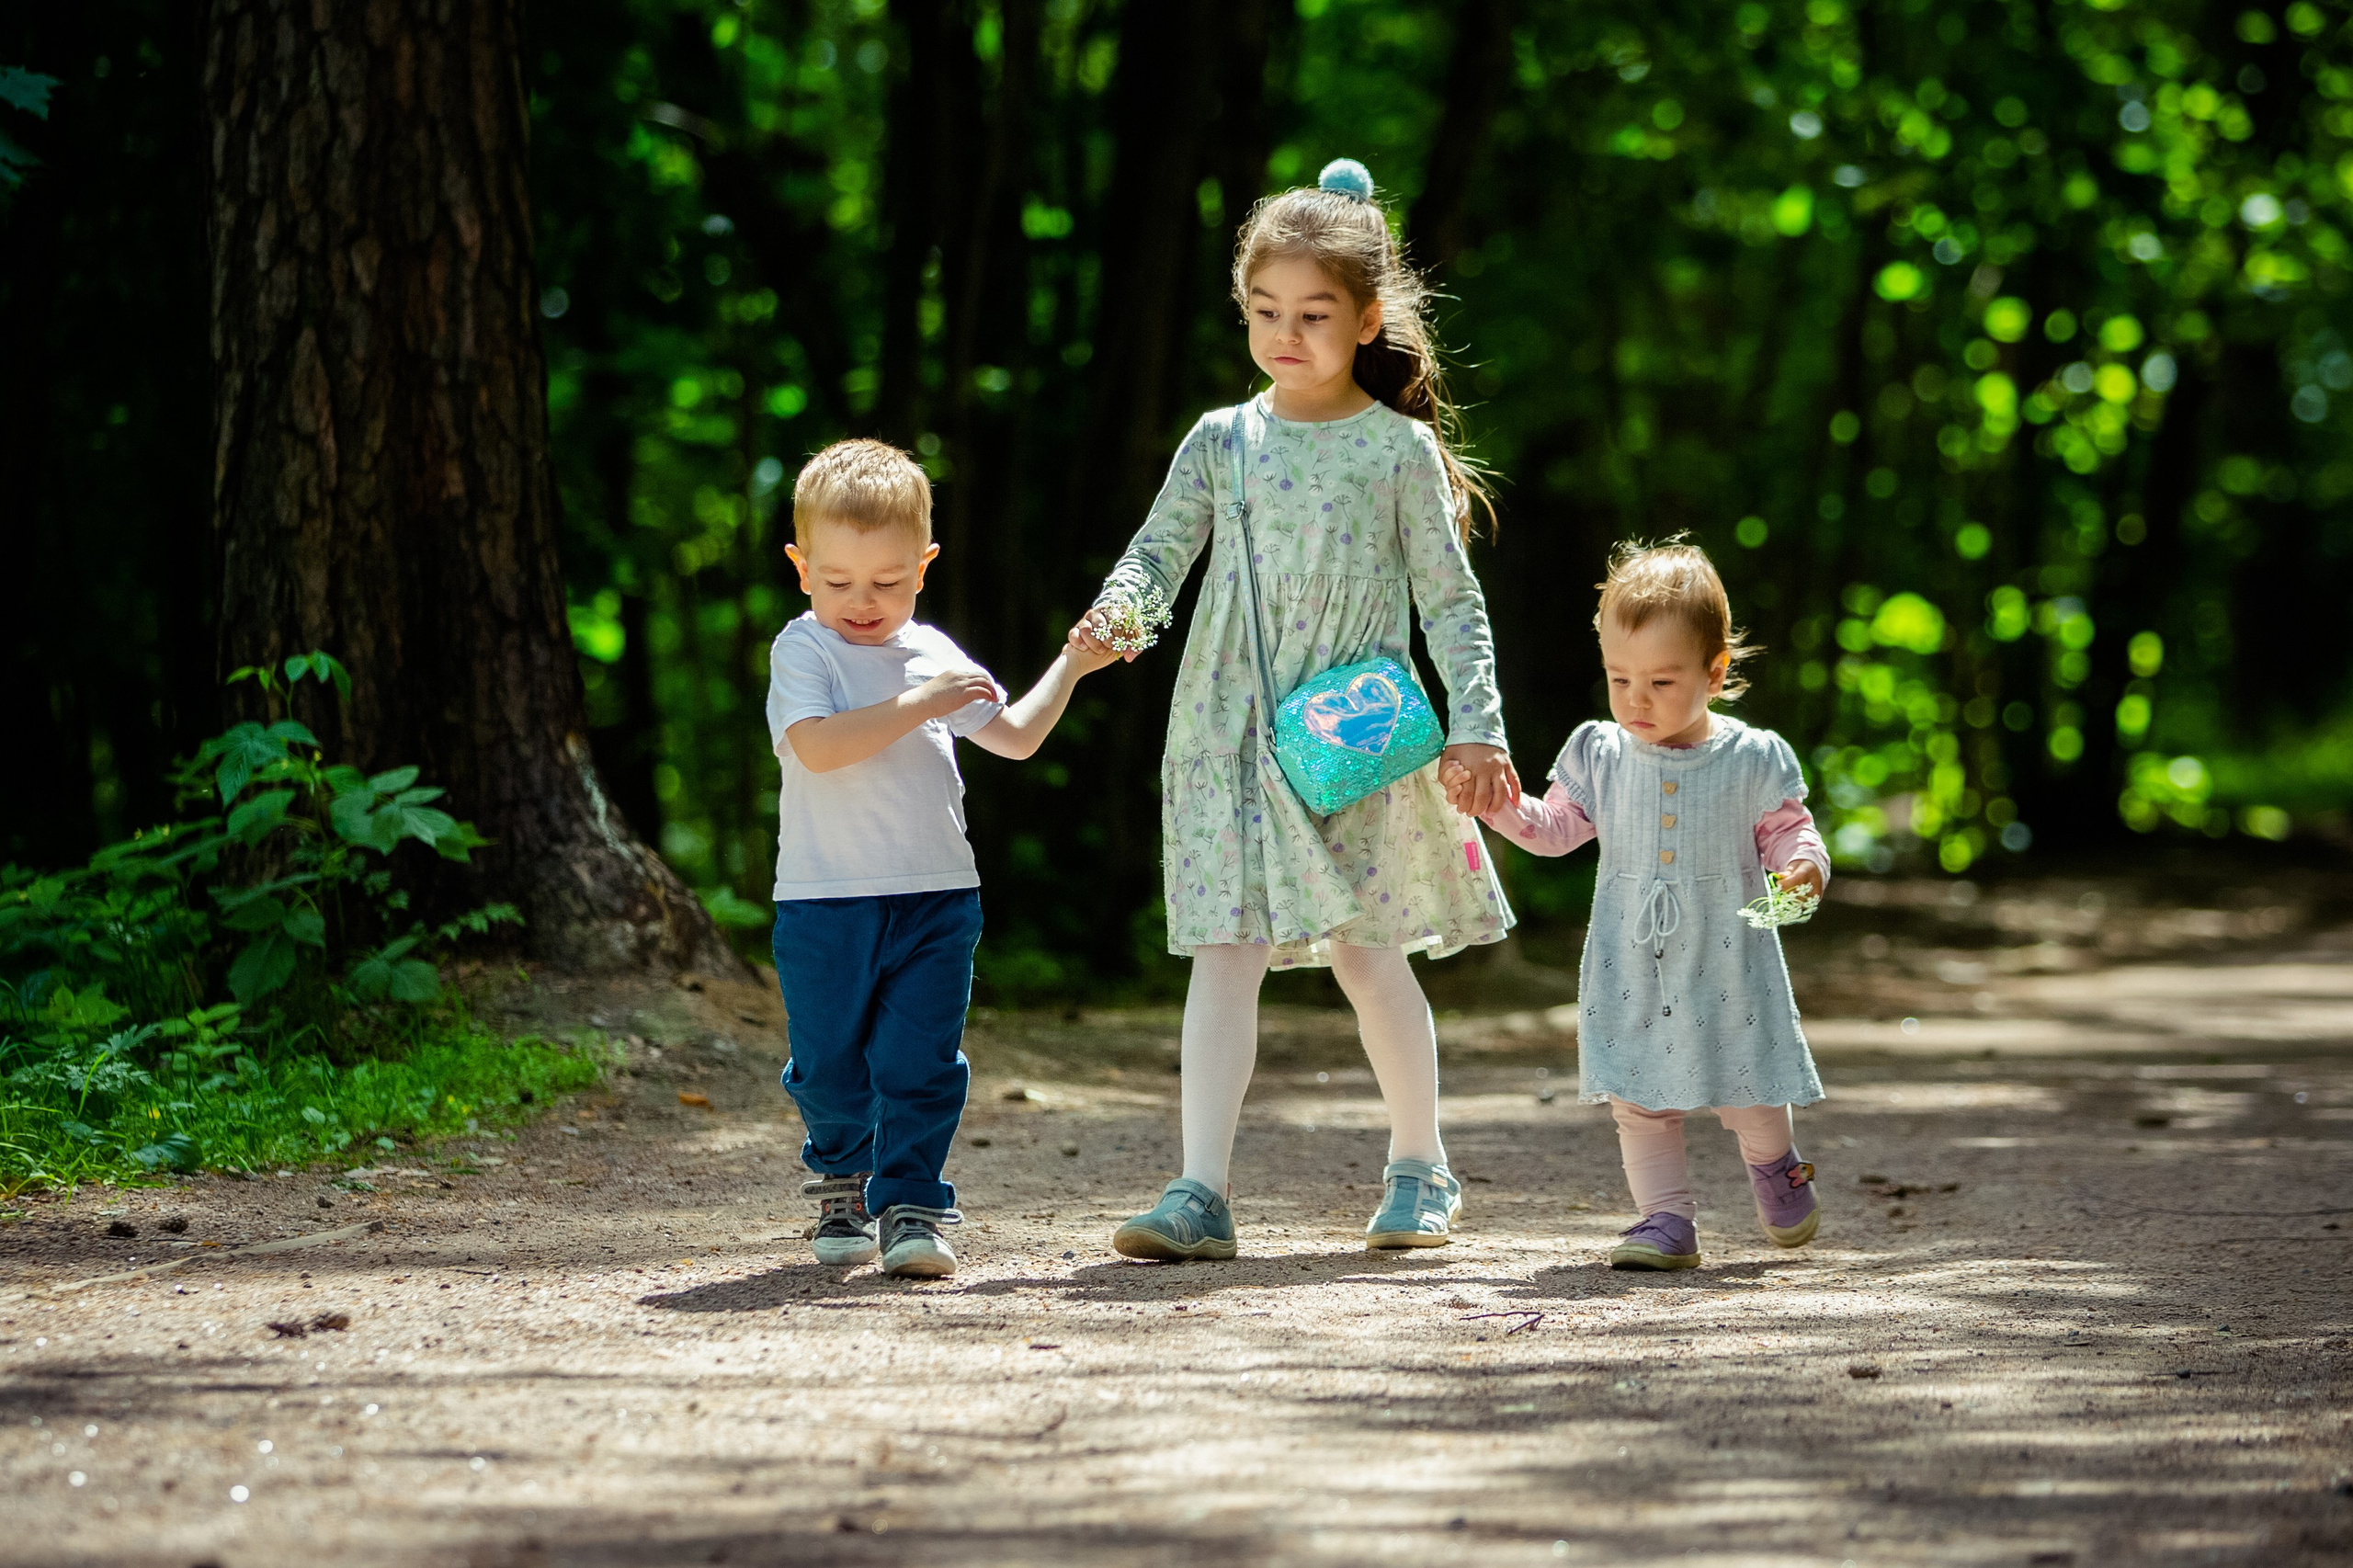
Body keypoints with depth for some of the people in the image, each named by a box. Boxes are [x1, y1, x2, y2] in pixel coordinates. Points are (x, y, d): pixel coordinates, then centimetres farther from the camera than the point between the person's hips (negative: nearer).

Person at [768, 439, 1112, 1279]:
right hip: (826, 901, -3)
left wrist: (1069, 667, 15)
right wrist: (914, 706, -22)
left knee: (920, 1064, -4)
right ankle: (842, 1180, 32)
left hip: (936, 900, 3)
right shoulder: (803, 650, -5)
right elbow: (816, 746, -21)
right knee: (829, 1065, 8)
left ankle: (910, 1205, 1)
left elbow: (1015, 736, 21)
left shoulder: (936, 657, 12)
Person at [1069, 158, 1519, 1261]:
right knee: (1225, 950, -6)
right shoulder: (1221, 442, 7)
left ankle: (1420, 1168, 23)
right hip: (1229, 732, 2)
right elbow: (1157, 551, 3)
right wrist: (1114, 612, -19)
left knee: (1365, 949, 4)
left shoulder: (1398, 448, 1)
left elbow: (1451, 599, 1)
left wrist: (1476, 726, -6)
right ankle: (1203, 1191, -8)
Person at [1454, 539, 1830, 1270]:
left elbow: (1788, 830, -1)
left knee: (1747, 1094, 5)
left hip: (1725, 964, -2)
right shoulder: (1599, 756, 1)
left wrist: (1803, 866, -22)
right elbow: (1554, 828, 10)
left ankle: (1775, 1166, 36)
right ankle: (1666, 1219, 12)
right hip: (1630, 972, 2)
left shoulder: (1753, 759, -7)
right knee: (1639, 1099, 3)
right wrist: (1491, 800, -3)